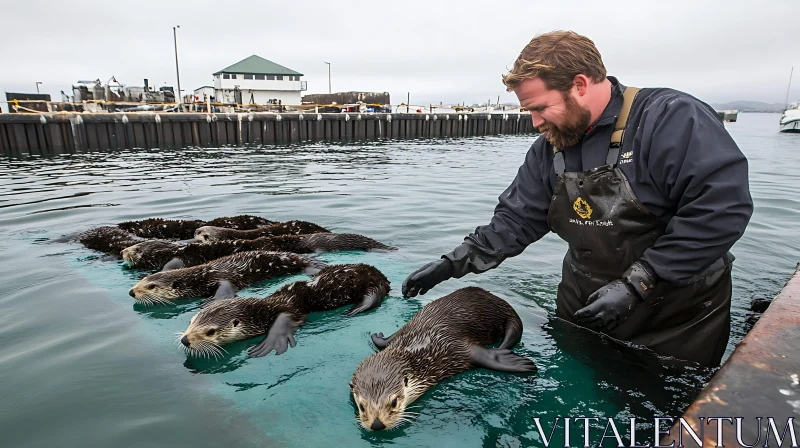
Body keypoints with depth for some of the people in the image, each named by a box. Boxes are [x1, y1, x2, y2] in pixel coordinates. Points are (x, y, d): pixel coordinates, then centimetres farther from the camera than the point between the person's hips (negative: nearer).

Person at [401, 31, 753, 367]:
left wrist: (635, 283, -26)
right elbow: (515, 220, 2)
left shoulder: (672, 119, -19)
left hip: (676, 319, -4)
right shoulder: (550, 147, 1)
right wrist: (451, 265, -8)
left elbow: (723, 207, -25)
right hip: (585, 308, 5)